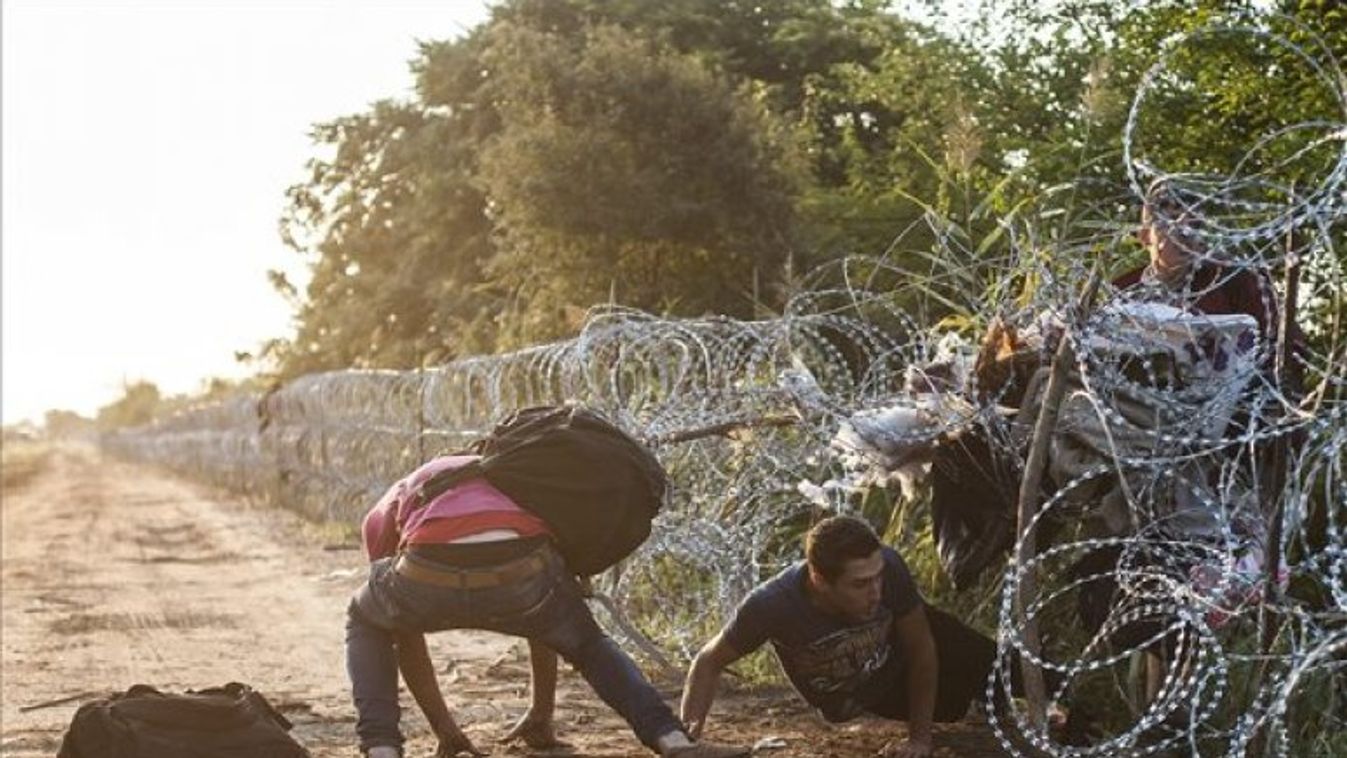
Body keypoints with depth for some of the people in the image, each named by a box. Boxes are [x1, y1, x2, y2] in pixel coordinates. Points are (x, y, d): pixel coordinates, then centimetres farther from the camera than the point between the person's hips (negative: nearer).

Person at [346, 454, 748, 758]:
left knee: (365, 624, 36)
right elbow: (544, 621, 49)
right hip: (519, 571, 1)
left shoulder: (385, 515, 39)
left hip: (429, 577, -1)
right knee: (590, 644, 34)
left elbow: (404, 633, 42)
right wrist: (542, 715, 59)